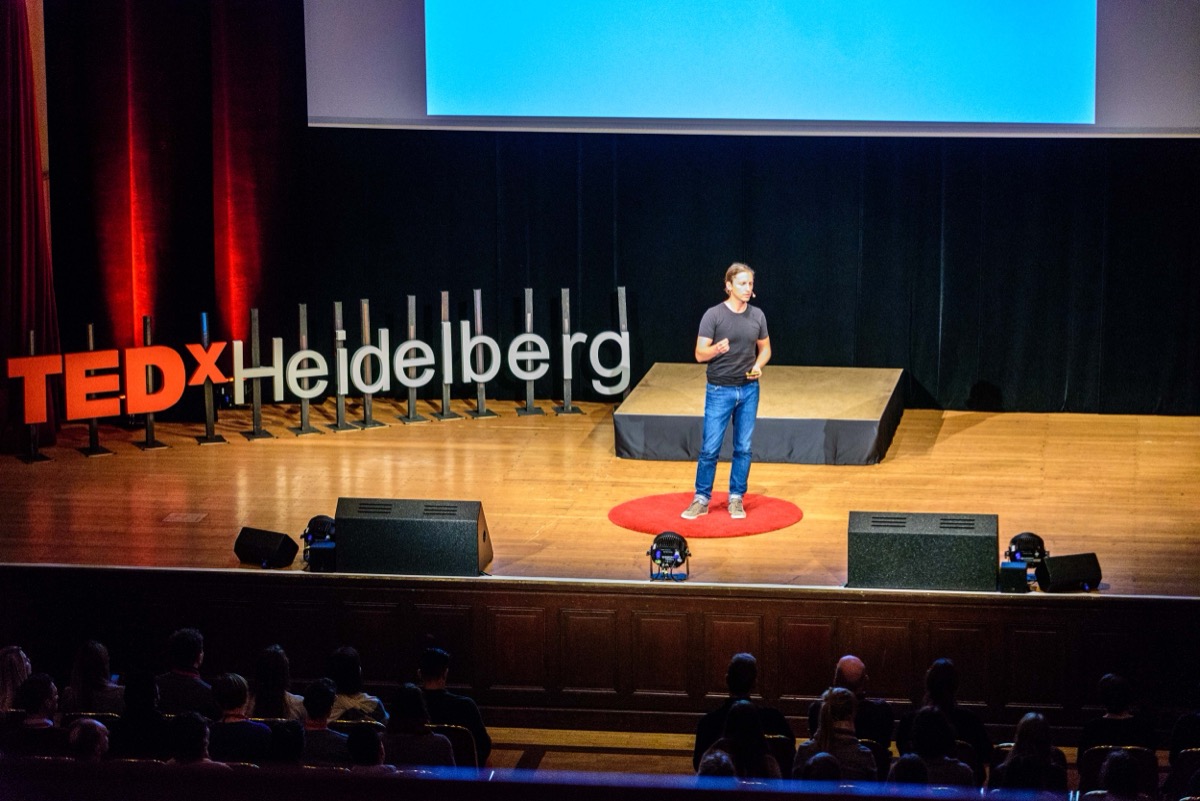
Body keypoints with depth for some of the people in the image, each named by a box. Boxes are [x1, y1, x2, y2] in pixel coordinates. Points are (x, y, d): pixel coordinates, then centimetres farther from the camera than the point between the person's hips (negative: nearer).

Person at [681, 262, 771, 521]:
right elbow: (700, 354, -10)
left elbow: (765, 348, 15)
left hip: (749, 390, 4)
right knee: (710, 448, -3)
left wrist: (758, 365, -6)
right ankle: (701, 499, 8)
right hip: (719, 390, -3)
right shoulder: (714, 315, -9)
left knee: (743, 448, 7)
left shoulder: (757, 316, 3)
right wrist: (716, 349, -31)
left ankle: (736, 498, 16)